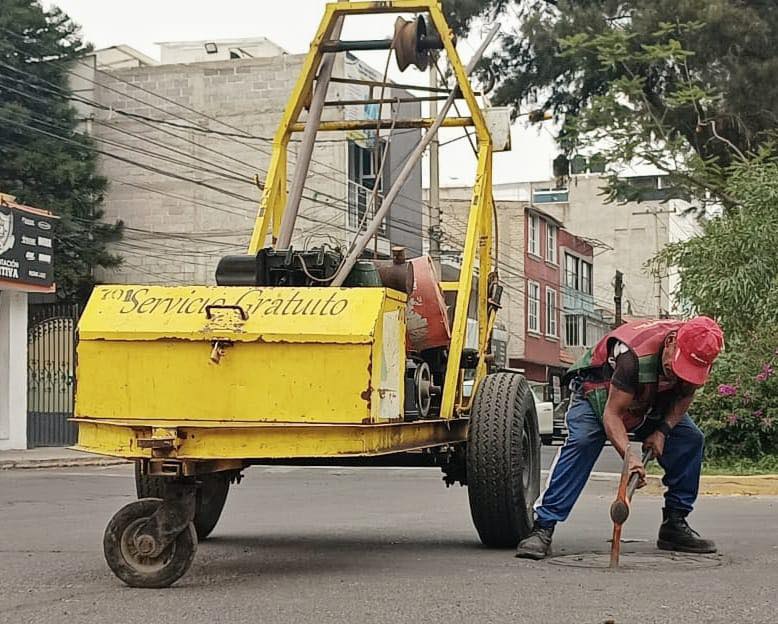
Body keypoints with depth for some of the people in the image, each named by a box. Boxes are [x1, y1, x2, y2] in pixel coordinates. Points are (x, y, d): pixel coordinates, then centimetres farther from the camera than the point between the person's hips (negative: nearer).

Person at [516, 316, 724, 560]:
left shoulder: (696, 353, -23)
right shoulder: (635, 356, -42)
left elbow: (685, 395, -4)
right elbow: (611, 413, -39)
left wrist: (663, 431, -20)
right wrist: (629, 455, -54)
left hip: (653, 402, 6)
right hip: (598, 390, -6)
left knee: (691, 438, -9)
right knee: (581, 442, -29)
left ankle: (674, 524, 1)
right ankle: (542, 528, -32)